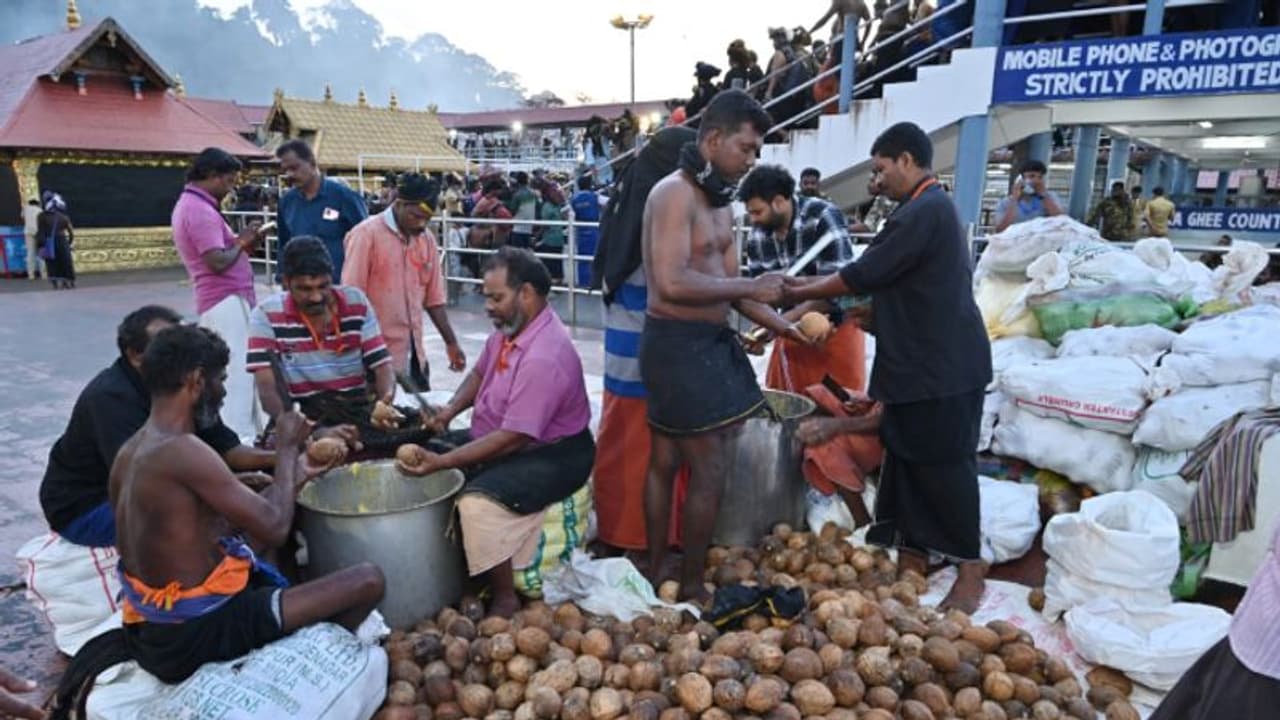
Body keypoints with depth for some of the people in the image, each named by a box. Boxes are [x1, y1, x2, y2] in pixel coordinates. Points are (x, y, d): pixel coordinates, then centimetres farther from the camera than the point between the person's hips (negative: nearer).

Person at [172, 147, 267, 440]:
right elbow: (218, 262, -22)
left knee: (238, 372, 14)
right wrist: (242, 242, -6)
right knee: (238, 373, -9)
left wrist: (244, 242, 7)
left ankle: (248, 431, 22)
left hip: (223, 301, 11)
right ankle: (238, 437, -6)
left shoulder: (190, 205, 19)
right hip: (227, 302, -11)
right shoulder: (200, 210, -15)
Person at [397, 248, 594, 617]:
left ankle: (505, 599, -8)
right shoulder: (509, 327, -1)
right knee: (425, 457, 8)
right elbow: (480, 373, 17)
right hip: (501, 438, 10)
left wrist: (442, 461, -29)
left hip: (553, 455, -10)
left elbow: (512, 438, -30)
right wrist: (450, 410, -2)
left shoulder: (545, 358, -31)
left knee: (478, 502, -31)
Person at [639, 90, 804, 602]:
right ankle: (691, 585, 16)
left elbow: (724, 281, 15)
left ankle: (655, 573, 31)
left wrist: (774, 321, 4)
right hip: (677, 344, -10)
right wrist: (750, 287, -19)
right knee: (709, 469, -1)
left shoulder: (719, 200, 15)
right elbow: (672, 283, -26)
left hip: (708, 342, 10)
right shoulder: (675, 193, -16)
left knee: (665, 461, 17)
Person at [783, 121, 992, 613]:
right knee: (908, 463, 13)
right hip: (923, 364, 10)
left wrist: (800, 294, -6)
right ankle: (913, 559, 24)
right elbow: (879, 275, 16)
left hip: (942, 366, -10)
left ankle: (970, 572, 14)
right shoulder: (925, 209, 15)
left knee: (945, 467, 0)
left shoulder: (925, 212, -18)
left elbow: (865, 274, -18)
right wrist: (811, 285, 10)